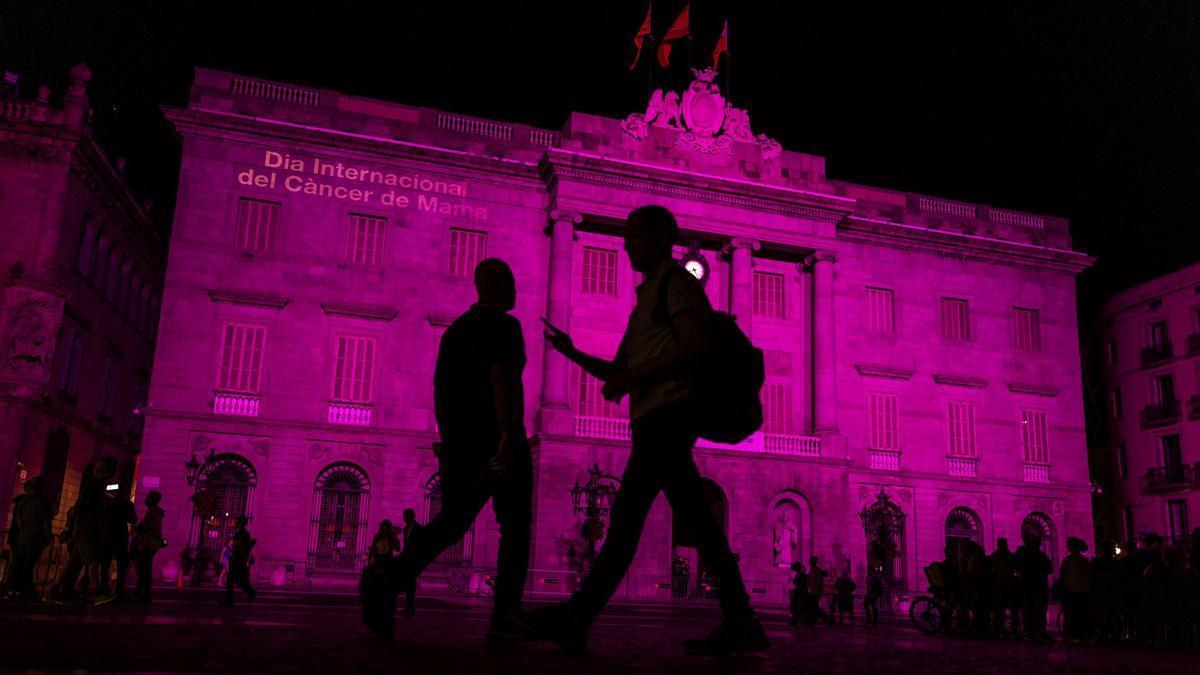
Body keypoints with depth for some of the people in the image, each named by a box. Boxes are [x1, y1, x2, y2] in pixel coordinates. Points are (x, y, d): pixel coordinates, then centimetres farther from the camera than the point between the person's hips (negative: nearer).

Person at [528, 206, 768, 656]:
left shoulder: (676, 282, 1)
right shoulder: (647, 300, 28)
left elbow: (696, 345, -16)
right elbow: (616, 372, 25)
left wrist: (632, 379, -16)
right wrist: (572, 353, 11)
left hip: (668, 413, -9)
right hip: (657, 420, 9)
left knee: (627, 515, -13)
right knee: (697, 522, 4)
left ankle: (576, 619, -15)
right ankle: (740, 624, 4)